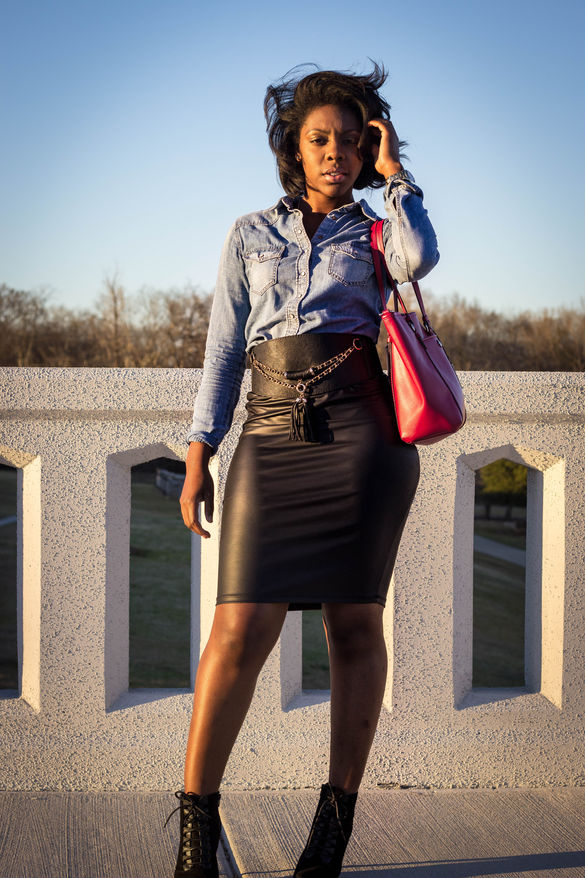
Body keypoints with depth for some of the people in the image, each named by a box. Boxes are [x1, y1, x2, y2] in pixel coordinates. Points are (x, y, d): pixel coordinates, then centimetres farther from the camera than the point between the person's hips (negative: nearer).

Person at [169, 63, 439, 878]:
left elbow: (420, 260, -11)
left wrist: (393, 173, 3)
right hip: (275, 435, 0)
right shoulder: (250, 236, 18)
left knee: (355, 620, -1)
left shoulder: (376, 234, 16)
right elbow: (223, 354, 15)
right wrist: (198, 462, 8)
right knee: (241, 627, -10)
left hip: (361, 431, 0)